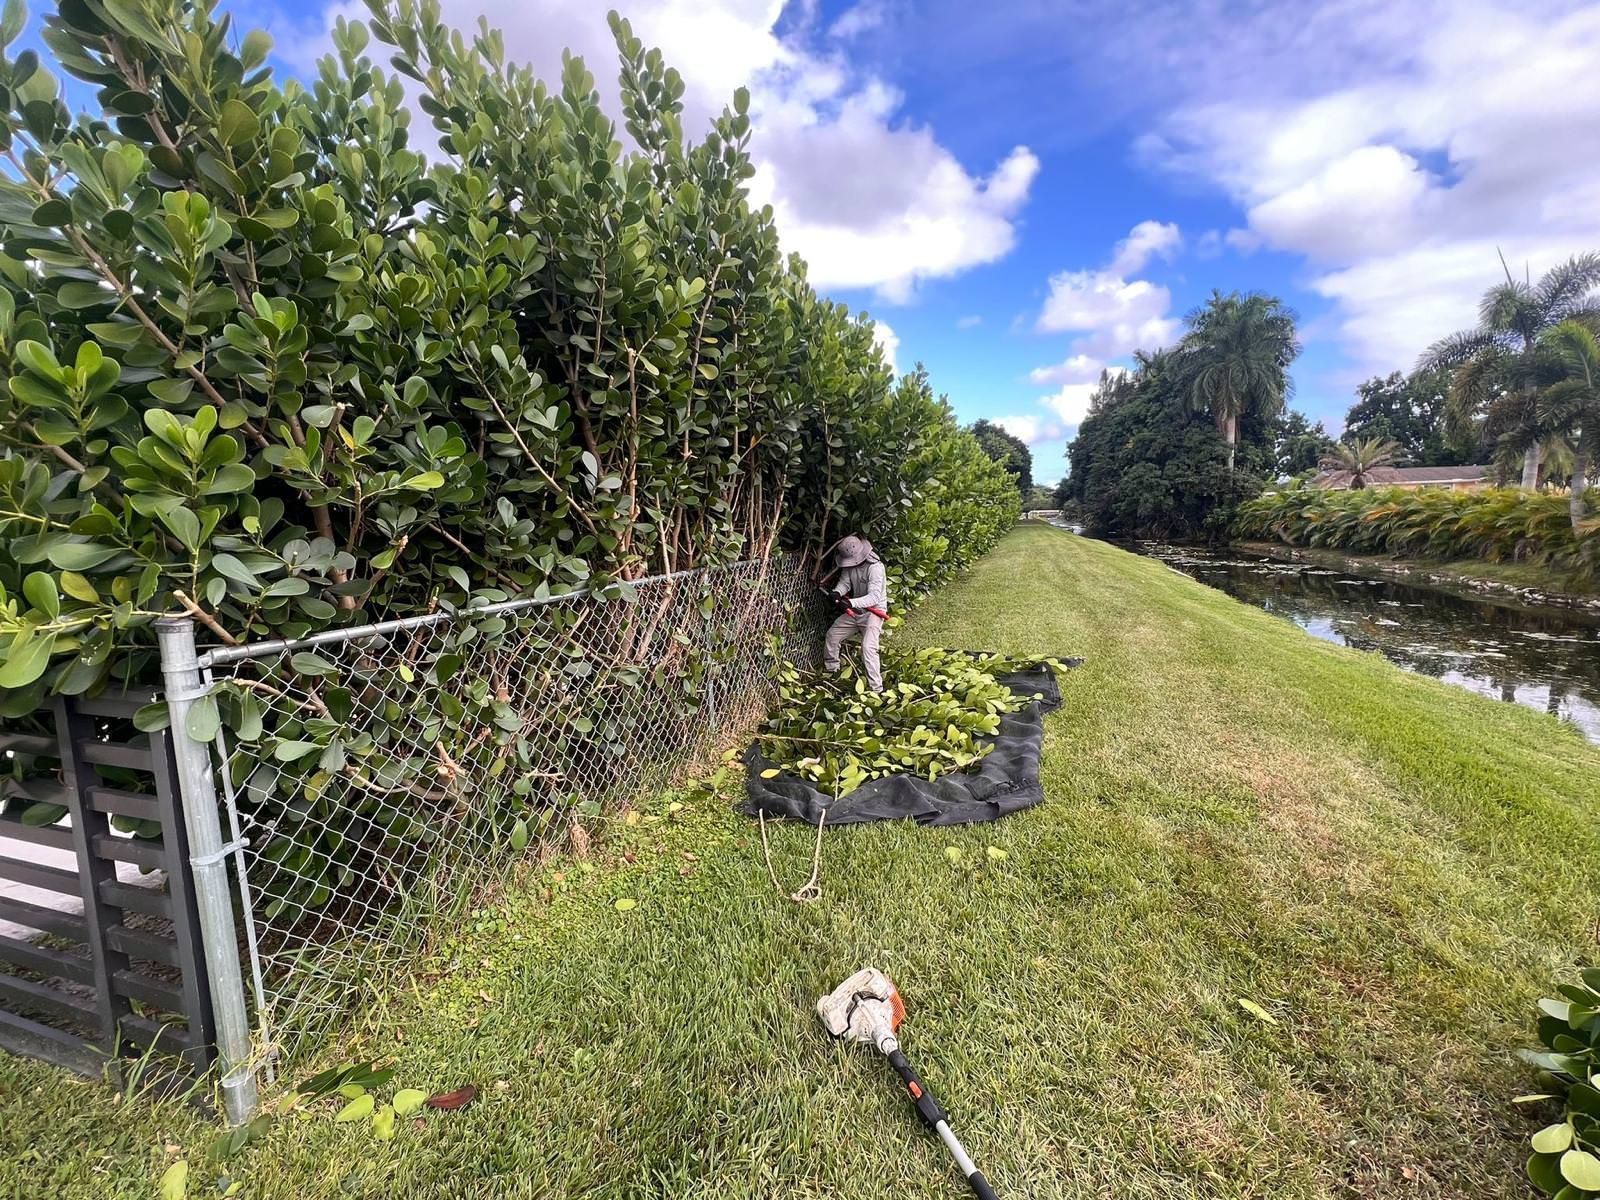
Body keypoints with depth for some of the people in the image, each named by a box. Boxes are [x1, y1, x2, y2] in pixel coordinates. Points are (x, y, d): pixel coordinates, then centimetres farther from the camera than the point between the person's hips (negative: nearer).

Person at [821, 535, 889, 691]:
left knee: (868, 647, -23)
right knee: (831, 635, 9)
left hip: (874, 610, -8)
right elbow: (844, 581, -6)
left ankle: (876, 689, -17)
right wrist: (837, 592, -29)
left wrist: (851, 602, -43)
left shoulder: (875, 567, -27)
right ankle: (831, 672, 29)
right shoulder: (849, 563, -5)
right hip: (855, 609, 8)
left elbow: (874, 597, -32)